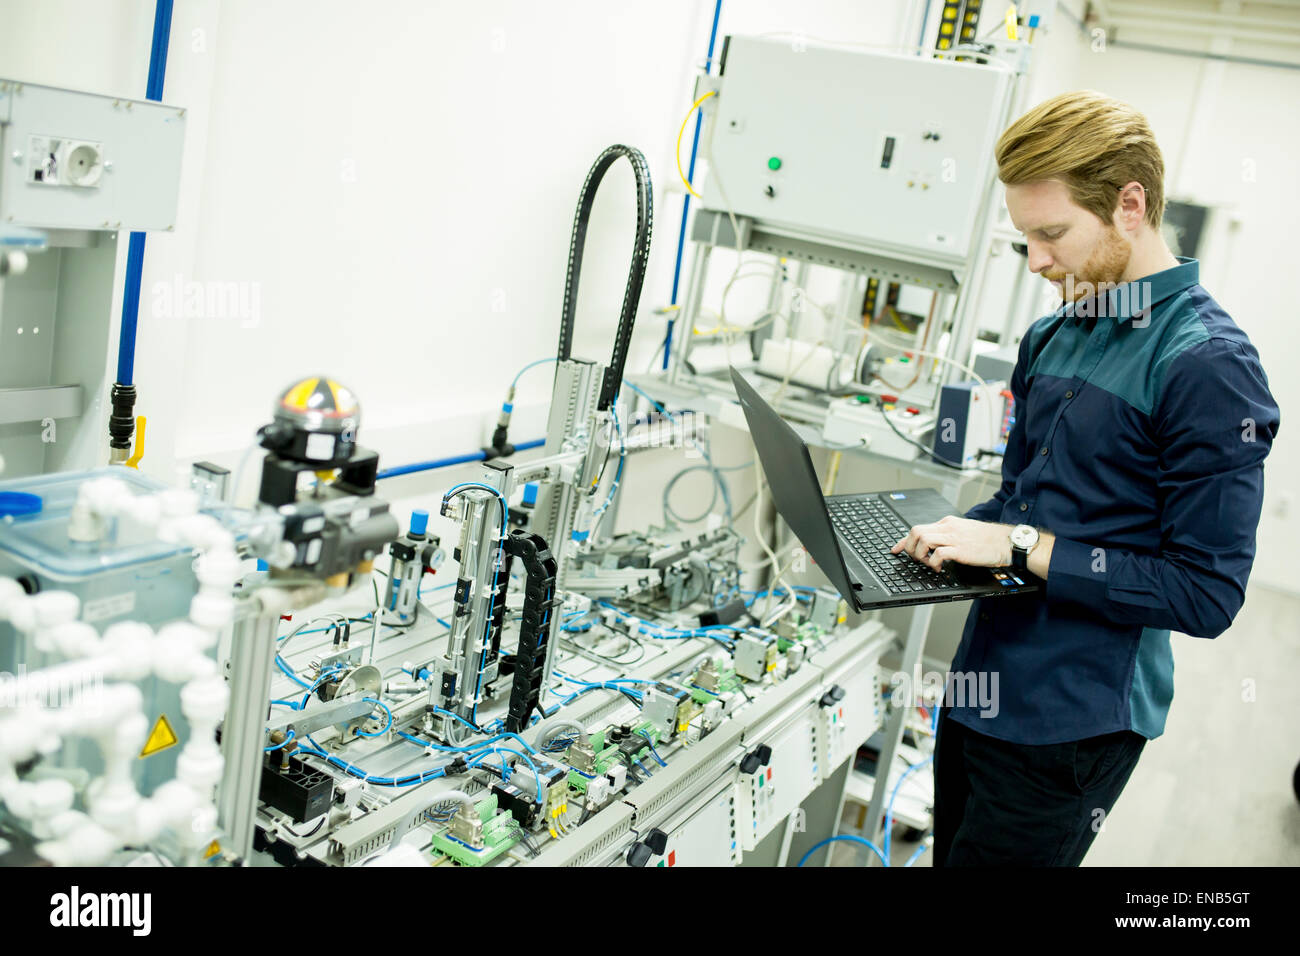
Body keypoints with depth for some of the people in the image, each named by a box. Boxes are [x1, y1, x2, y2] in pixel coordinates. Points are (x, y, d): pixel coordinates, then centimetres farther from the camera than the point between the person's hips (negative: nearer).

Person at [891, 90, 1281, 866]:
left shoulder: (1207, 366, -17)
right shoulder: (1055, 336, 8)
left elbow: (1207, 594, -19)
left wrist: (1025, 548, -21)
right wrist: (948, 538, 0)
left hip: (1070, 727, -7)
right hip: (983, 687, 8)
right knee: (952, 851, 20)